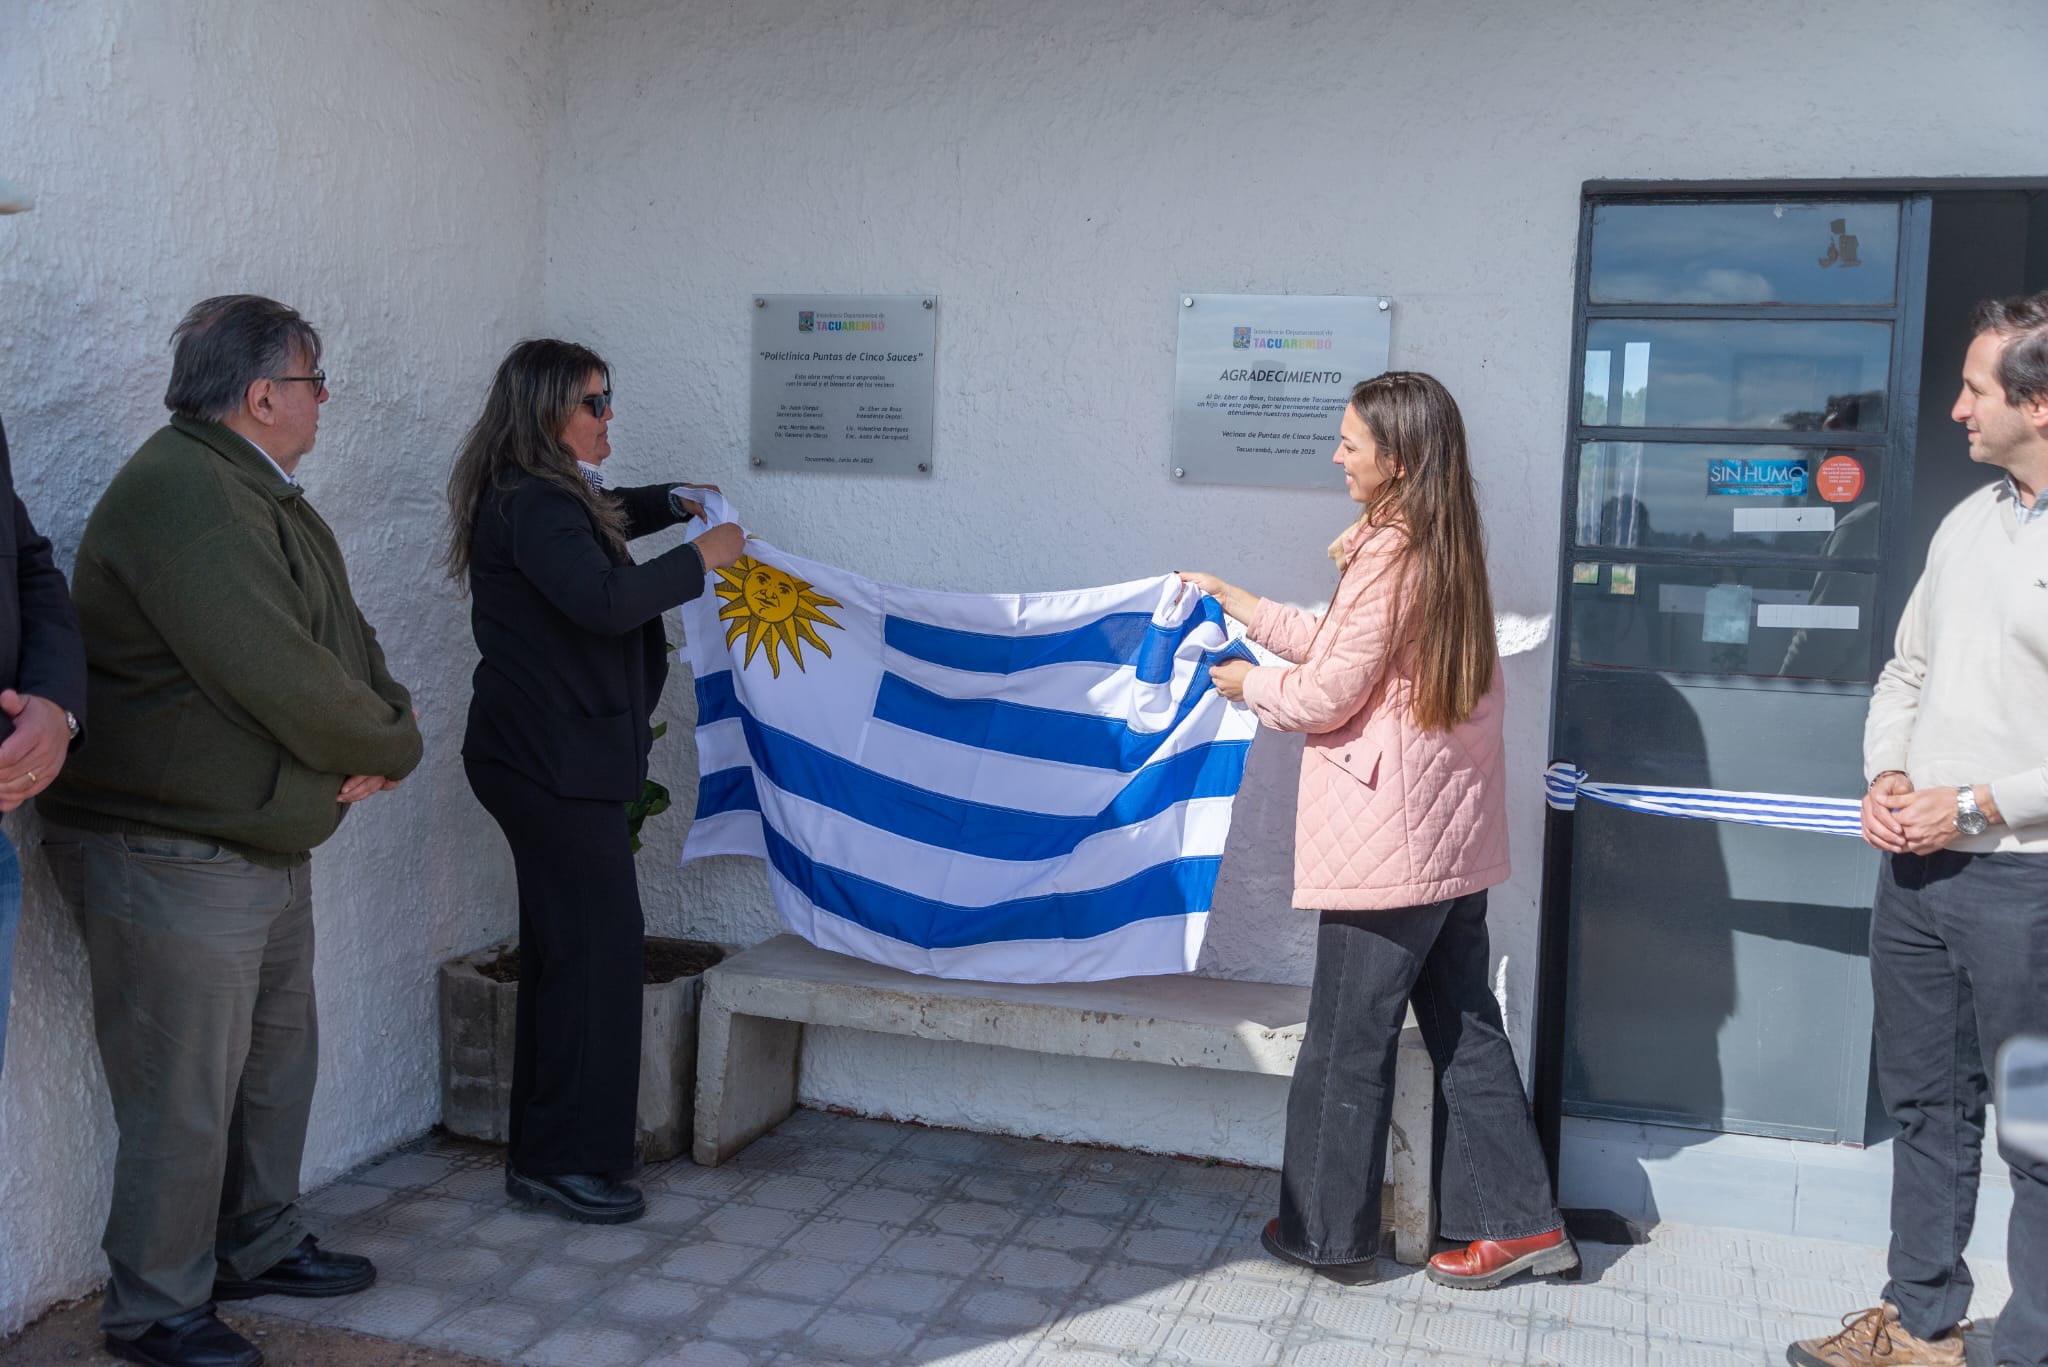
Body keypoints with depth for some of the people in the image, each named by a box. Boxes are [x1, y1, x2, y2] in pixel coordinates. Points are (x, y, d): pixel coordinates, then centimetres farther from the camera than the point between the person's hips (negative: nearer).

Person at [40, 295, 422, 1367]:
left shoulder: (265, 496, 13)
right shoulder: (184, 496, -21)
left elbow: (346, 641, 16)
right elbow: (284, 683, -27)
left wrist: (379, 739, -5)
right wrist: (392, 747, -10)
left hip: (269, 846, 11)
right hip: (174, 859, -10)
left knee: (279, 1060, 21)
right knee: (185, 1098, 0)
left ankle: (261, 1246, 38)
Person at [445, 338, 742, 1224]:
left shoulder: (548, 496, 16)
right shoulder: (533, 504, -16)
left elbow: (600, 521, 38)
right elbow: (603, 601, -29)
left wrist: (673, 502, 21)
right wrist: (700, 559, -17)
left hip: (548, 756, 11)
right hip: (553, 760, -11)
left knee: (563, 946, 15)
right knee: (596, 945, -7)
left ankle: (542, 1150, 25)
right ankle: (566, 1160, 2)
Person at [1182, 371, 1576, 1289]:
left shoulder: (1389, 555, -18)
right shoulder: (1443, 547, 11)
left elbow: (1329, 693, -15)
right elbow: (1345, 641, 19)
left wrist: (1250, 685, 3)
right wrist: (1242, 607, 22)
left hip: (1386, 839, -9)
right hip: (1451, 832, 10)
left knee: (1348, 1042, 4)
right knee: (1464, 1023, 15)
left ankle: (1330, 1235, 17)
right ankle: (1517, 1220, 21)